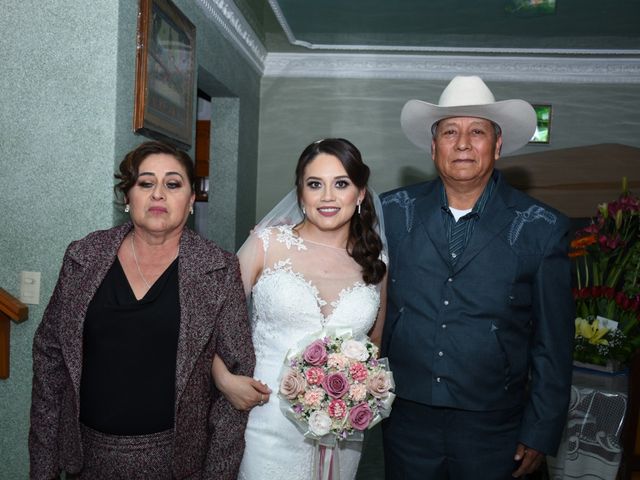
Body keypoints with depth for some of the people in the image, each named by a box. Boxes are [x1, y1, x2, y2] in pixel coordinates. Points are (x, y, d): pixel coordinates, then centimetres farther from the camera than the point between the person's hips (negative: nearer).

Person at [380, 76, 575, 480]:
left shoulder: (543, 229, -9)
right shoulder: (394, 212, -4)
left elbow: (553, 344, -4)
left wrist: (541, 432, -2)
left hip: (493, 429, -1)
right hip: (406, 416, 2)